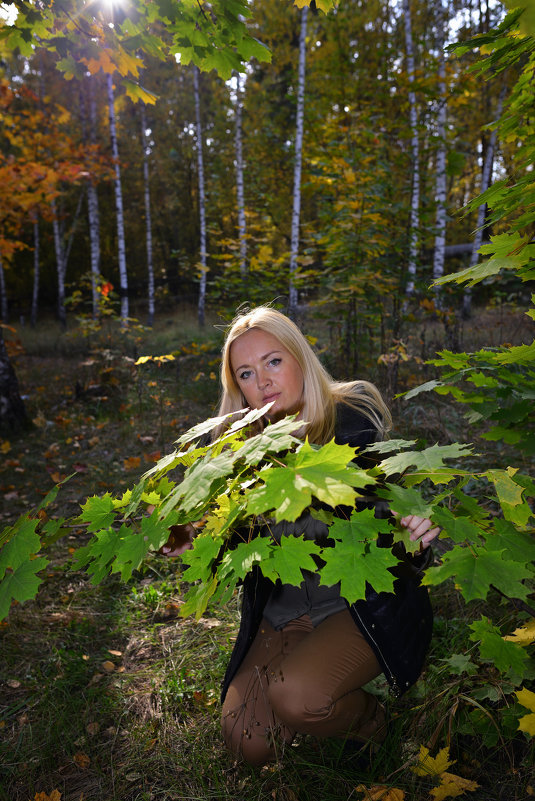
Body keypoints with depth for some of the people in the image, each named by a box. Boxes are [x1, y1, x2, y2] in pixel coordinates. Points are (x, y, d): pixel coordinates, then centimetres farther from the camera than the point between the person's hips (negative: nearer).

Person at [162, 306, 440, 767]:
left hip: (364, 602, -4)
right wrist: (197, 544, -13)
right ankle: (321, 703, 24)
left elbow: (397, 507, -10)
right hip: (283, 612, 4)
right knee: (249, 744, -7)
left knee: (295, 695, -27)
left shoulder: (354, 419, -13)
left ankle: (366, 718, 8)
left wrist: (414, 535, -33)